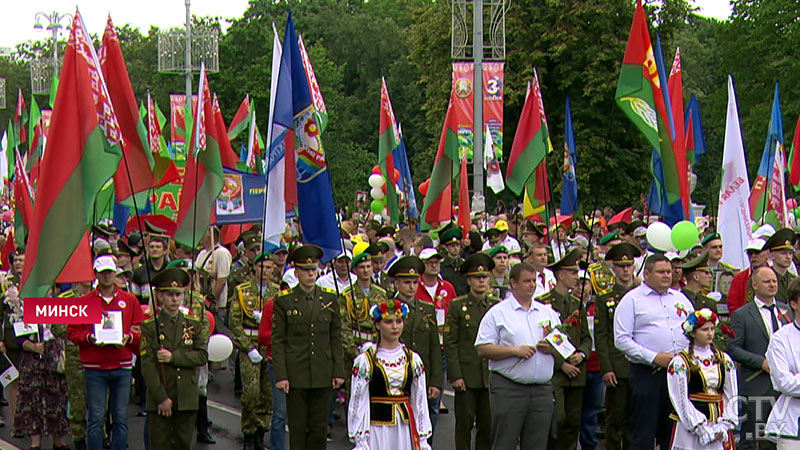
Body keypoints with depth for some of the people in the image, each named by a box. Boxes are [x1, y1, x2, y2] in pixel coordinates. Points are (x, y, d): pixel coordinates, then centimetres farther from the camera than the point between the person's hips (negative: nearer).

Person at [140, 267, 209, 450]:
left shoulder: (194, 325, 8)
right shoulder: (149, 326, -2)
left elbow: (202, 356, -3)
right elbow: (147, 365, -7)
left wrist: (173, 357, -16)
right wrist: (161, 397, -12)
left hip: (187, 399, 2)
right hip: (158, 400, -2)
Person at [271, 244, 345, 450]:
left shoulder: (330, 298, 6)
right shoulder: (284, 300, -2)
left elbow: (336, 338, 9)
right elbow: (277, 341, -3)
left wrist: (338, 371, 3)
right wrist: (280, 375, -9)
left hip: (323, 377, 2)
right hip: (296, 376, -2)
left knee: (320, 429, 5)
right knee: (297, 429, 2)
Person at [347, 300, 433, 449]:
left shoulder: (413, 359, 8)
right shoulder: (364, 361, -4)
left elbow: (420, 401, 11)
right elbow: (358, 402, -4)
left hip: (405, 427, 3)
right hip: (376, 428, -3)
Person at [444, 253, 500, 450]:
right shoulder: (457, 306, 1)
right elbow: (450, 343, -2)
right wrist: (455, 375, -9)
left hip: (492, 375, 2)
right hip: (466, 376, -2)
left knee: (488, 426, 5)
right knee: (464, 424, 1)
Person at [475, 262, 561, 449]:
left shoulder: (548, 313, 15)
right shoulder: (497, 313, 1)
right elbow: (482, 349, -6)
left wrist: (552, 348, -5)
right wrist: (515, 351, -14)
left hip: (542, 389, 4)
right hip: (508, 388, -4)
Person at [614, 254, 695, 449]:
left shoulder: (681, 299, 16)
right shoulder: (632, 300, -1)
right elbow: (622, 340, -8)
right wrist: (654, 357, -14)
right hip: (647, 373, -5)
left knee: (674, 428, 8)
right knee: (645, 430, -4)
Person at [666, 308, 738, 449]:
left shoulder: (724, 360, 11)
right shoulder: (679, 362, -3)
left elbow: (731, 396, 8)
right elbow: (681, 400, -8)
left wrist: (724, 425, -5)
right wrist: (702, 429, -12)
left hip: (719, 426, 4)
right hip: (690, 427, -4)